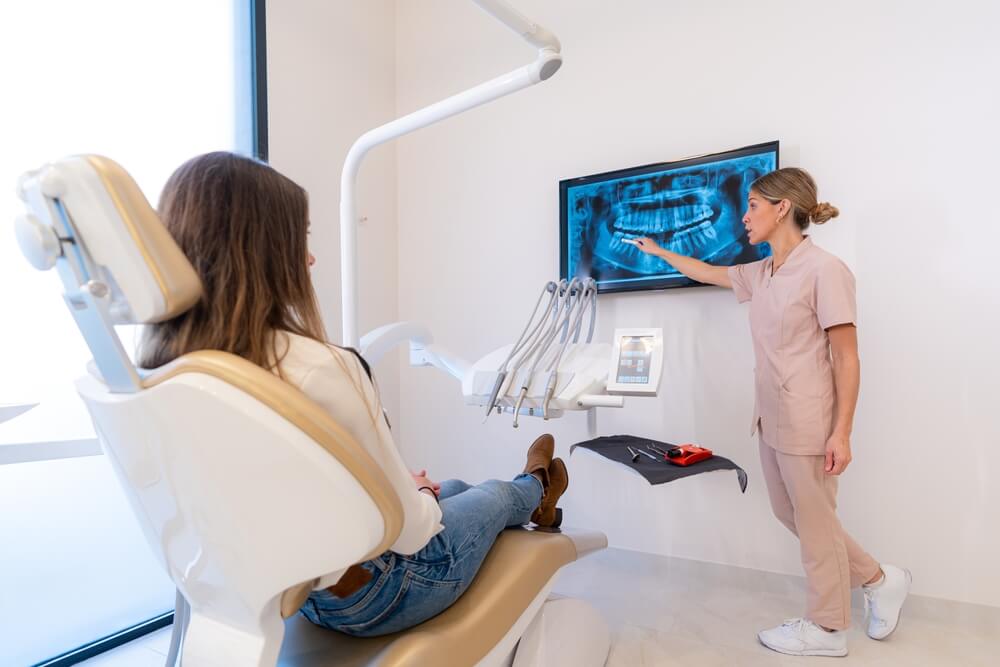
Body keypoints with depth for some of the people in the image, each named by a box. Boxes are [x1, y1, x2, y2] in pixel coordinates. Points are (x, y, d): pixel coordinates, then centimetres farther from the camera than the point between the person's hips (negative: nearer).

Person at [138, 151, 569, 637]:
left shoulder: (158, 367, -12)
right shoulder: (317, 368, -38)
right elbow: (407, 530, -27)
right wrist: (421, 492, -2)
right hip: (366, 594, -6)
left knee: (455, 488, 31)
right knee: (494, 495, 24)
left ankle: (529, 506, 64)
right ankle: (534, 491, 62)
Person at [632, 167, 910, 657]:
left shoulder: (824, 270, -15)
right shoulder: (760, 274, 8)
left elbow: (846, 358, -15)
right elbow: (706, 272, 26)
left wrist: (841, 433, -16)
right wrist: (659, 252, 33)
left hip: (808, 422, -8)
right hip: (771, 417, 8)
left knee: (814, 522, 8)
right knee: (790, 514, 18)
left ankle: (825, 628, 29)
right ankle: (879, 581, 38)